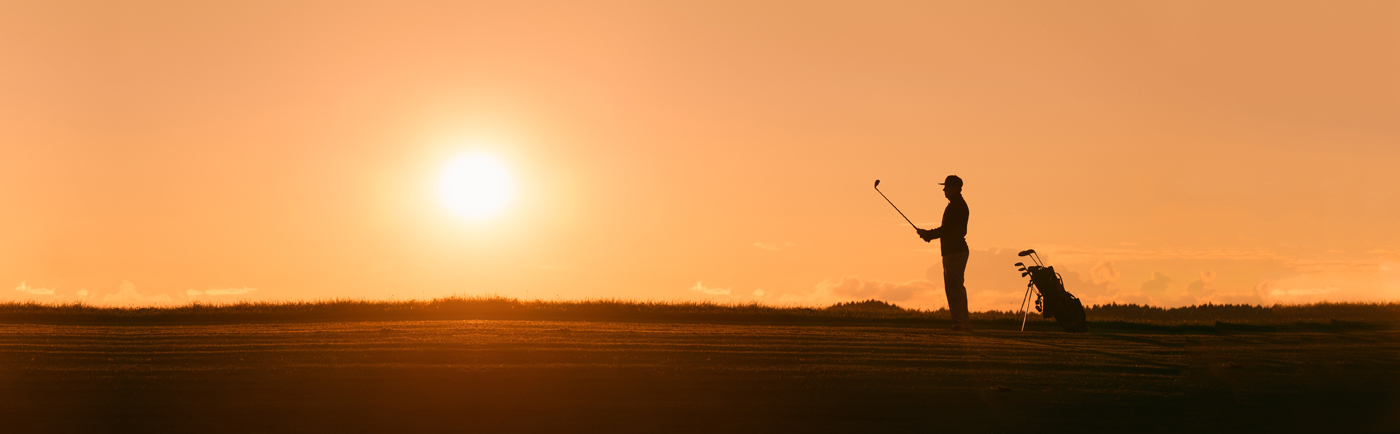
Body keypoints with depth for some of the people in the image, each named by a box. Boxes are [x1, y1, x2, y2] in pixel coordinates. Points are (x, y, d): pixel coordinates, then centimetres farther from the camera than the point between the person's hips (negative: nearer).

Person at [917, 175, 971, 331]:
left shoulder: (957, 206, -12)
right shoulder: (956, 205, 21)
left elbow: (948, 229, -18)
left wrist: (928, 234, -8)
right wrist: (929, 234, 14)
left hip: (955, 252, -11)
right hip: (952, 252, 11)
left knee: (955, 287, -13)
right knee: (952, 288, 12)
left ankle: (961, 322, -15)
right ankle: (961, 323, 13)